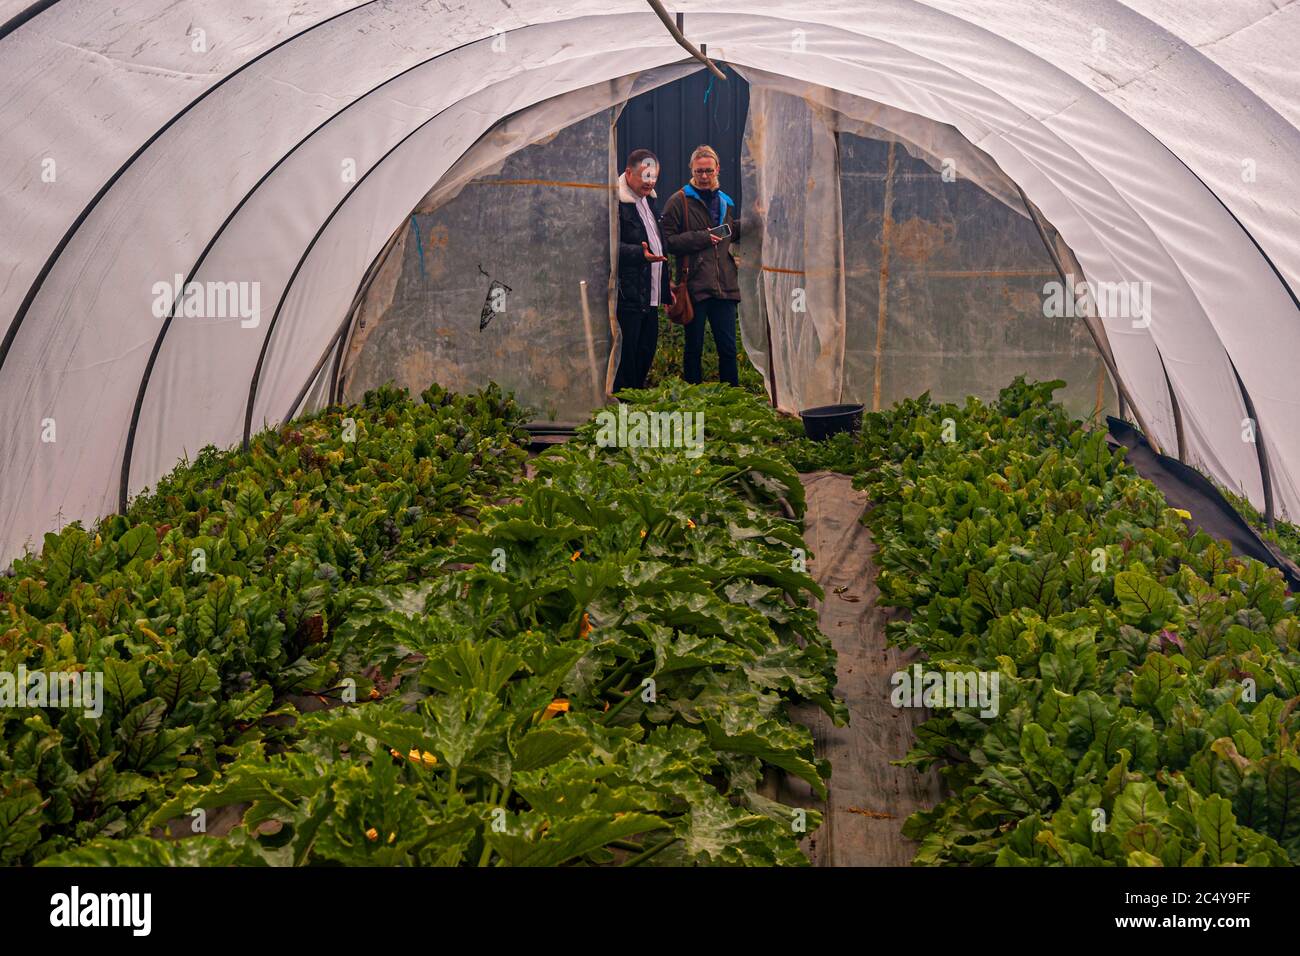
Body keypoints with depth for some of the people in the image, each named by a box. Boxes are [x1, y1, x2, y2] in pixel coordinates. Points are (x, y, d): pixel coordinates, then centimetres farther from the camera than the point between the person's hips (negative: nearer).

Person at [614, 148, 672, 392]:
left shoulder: (647, 200, 18)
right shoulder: (617, 203, -12)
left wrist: (665, 287, 22)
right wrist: (640, 253, -34)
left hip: (650, 295, 9)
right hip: (628, 296, -9)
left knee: (647, 351, 12)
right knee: (626, 353, -6)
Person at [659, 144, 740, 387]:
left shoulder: (726, 202, 17)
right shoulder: (679, 201, -1)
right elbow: (668, 241, -8)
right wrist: (701, 238, -14)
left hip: (725, 286, 4)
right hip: (694, 285, -4)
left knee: (728, 348, 6)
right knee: (694, 348, 5)